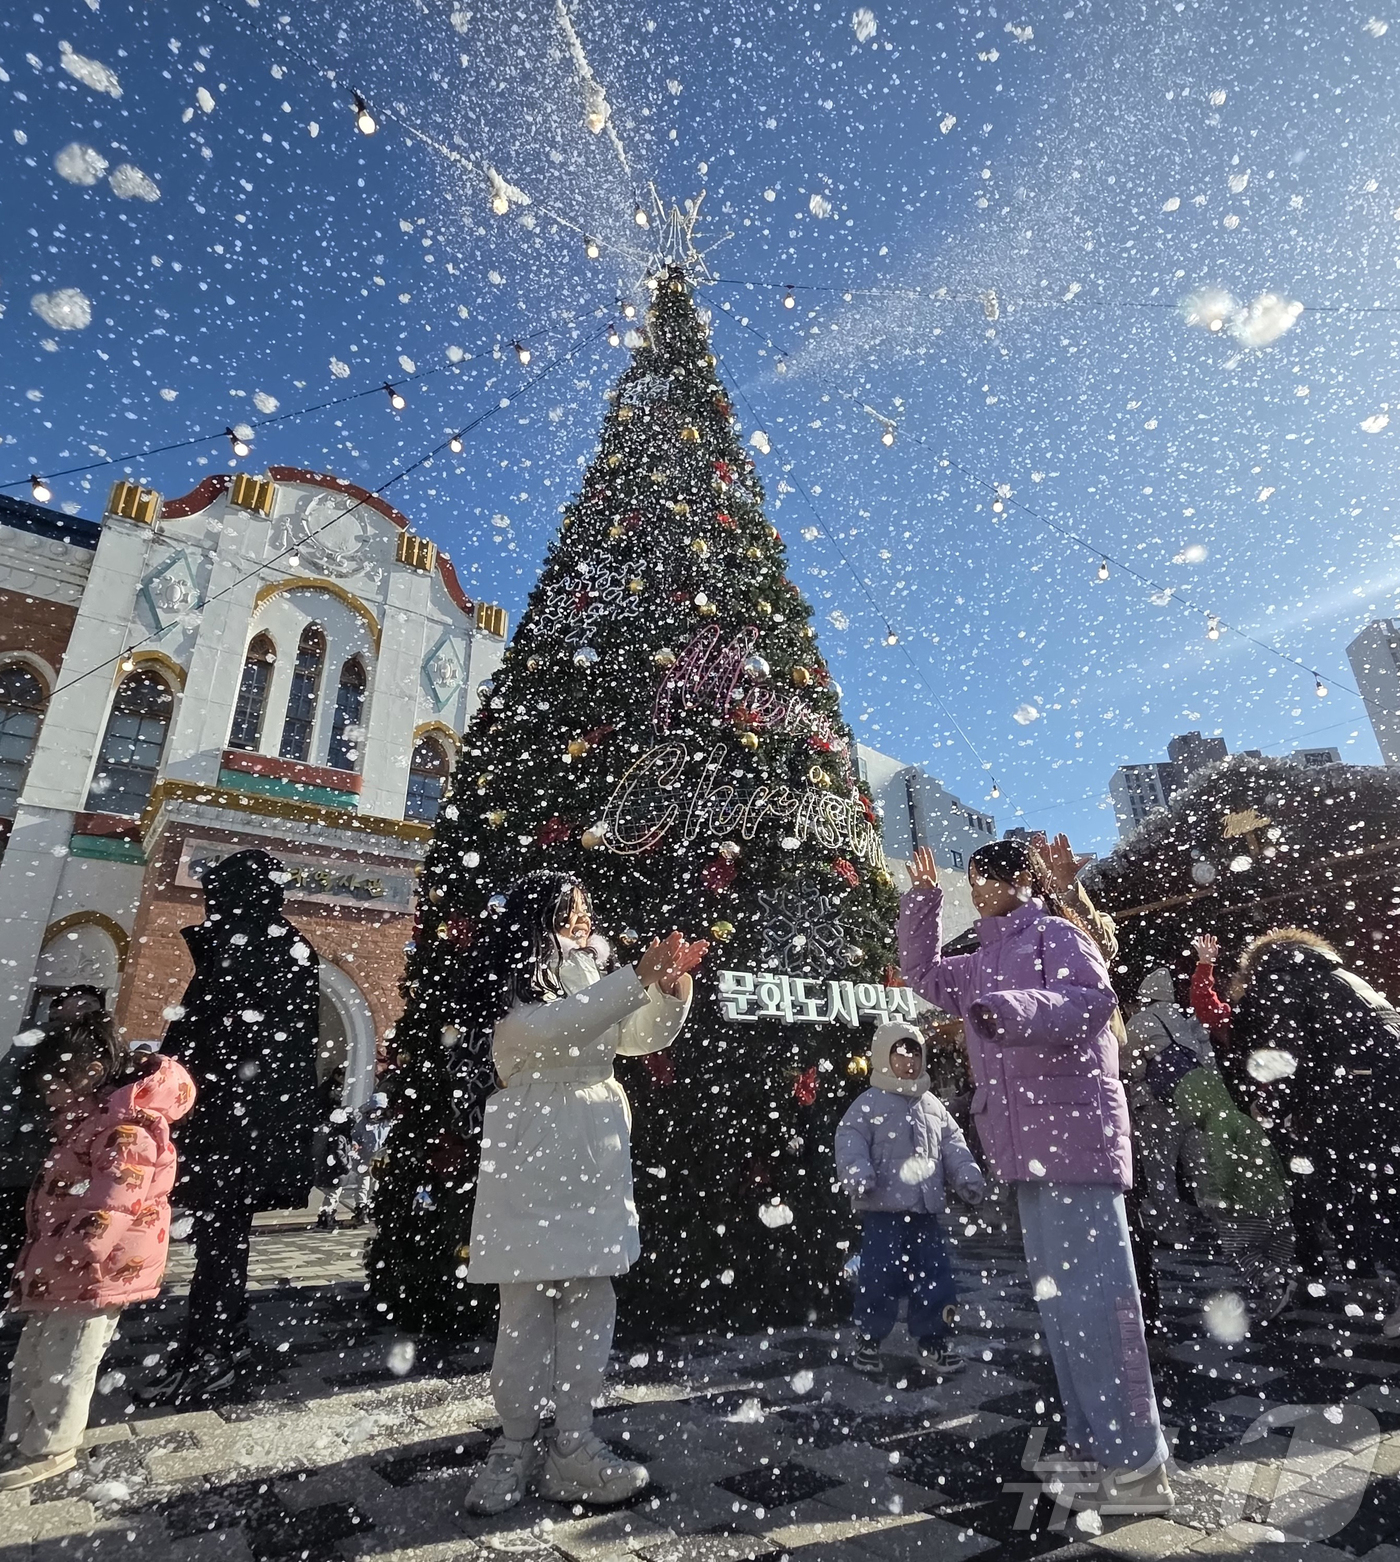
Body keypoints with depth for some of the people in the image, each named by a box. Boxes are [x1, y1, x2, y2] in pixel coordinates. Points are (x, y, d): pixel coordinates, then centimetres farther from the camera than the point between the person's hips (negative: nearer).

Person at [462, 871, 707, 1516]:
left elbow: (647, 1037, 11)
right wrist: (637, 977, -26)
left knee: (592, 1299, 6)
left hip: (598, 1151, 6)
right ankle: (516, 1447, 17)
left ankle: (572, 1445, 17)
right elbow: (555, 1030, -21)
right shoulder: (509, 984, -3)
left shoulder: (594, 974, 15)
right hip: (533, 1153, -5)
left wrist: (672, 984, -9)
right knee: (528, 1302, 1)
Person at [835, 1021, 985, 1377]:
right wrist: (856, 1174, -28)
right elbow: (850, 1142, -13)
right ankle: (869, 1340, 18)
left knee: (934, 1277, 9)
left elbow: (953, 1145, 14)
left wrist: (968, 1176, -1)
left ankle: (932, 1341, 25)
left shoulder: (933, 1106, 14)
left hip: (926, 1211, 5)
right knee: (879, 1277, -2)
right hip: (882, 1210, -5)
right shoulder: (868, 1104, -5)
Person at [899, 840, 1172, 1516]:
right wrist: (922, 899, 17)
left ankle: (1138, 1465, 3)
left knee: (1093, 1294, -7)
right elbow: (922, 973, 28)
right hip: (1027, 1148, 9)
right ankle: (1093, 1443, 24)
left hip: (1075, 1134, -8)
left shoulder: (1055, 933, -4)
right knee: (1058, 1297, 13)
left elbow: (1096, 999, -20)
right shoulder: (984, 963, 20)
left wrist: (1013, 1008, -36)